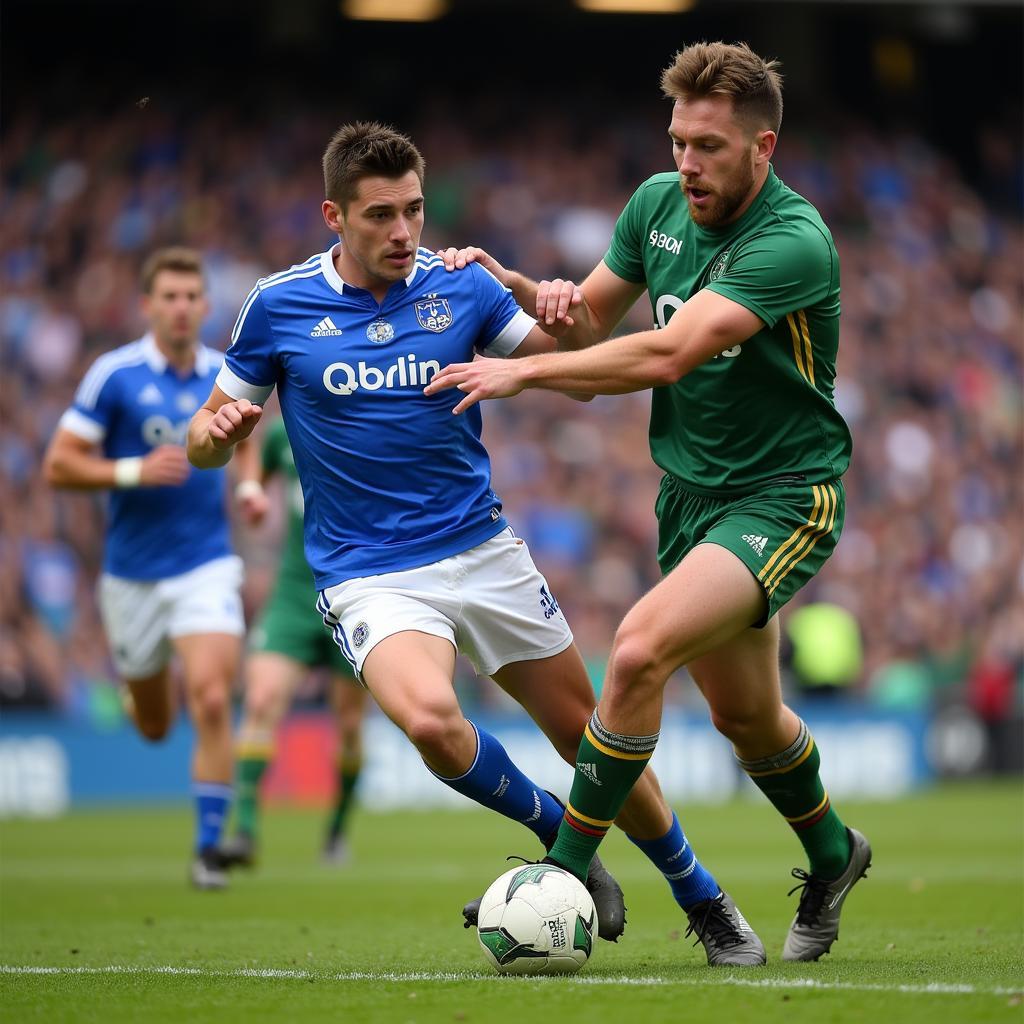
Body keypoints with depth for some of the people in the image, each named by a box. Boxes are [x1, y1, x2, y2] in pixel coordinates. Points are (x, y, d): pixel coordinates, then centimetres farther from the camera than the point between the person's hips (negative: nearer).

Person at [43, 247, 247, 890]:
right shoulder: (115, 374, -9)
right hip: (133, 572, 0)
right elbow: (59, 465, -8)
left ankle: (209, 848, -11)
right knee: (155, 726, 13)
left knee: (211, 700, -19)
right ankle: (163, 684, 52)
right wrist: (135, 470, -21)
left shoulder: (226, 374, 2)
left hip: (206, 565, 1)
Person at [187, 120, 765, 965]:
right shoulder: (280, 305, -4)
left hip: (483, 551, 2)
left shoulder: (460, 285, -1)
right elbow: (207, 442, 4)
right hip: (369, 575, -2)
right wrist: (217, 429, -21)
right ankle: (561, 837, -4)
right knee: (430, 716, -32)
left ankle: (707, 905, 27)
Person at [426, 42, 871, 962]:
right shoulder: (657, 205, -1)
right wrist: (518, 286, -8)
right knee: (744, 715, 19)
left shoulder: (793, 242, -24)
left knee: (640, 650, -27)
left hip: (782, 497, -8)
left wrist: (523, 371, -27)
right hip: (691, 494, 8)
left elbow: (667, 354, -32)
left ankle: (569, 870, -14)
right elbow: (593, 319, 12)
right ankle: (832, 858, 45)